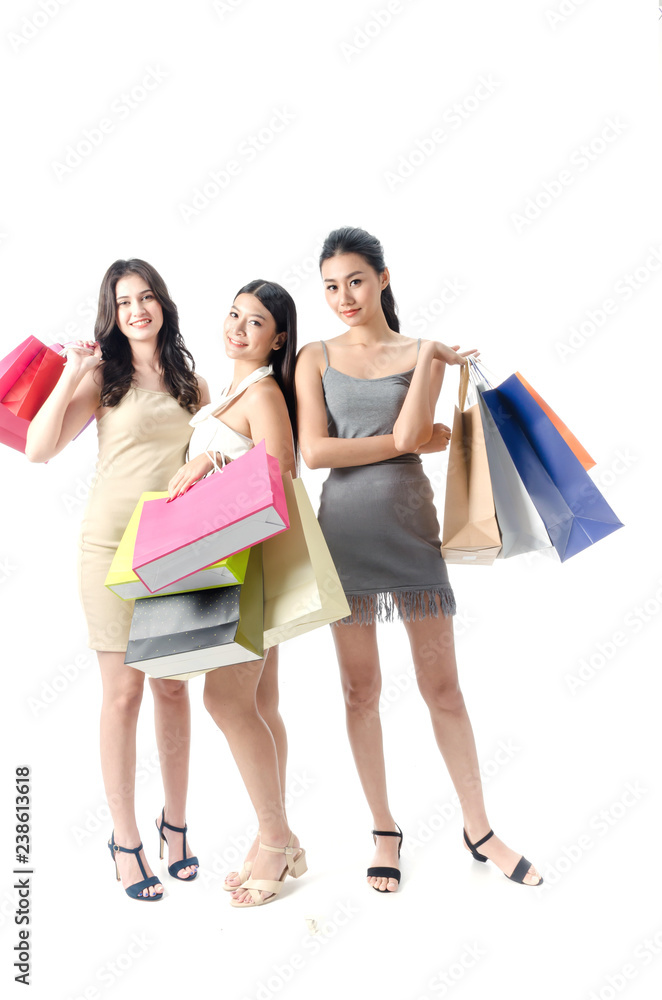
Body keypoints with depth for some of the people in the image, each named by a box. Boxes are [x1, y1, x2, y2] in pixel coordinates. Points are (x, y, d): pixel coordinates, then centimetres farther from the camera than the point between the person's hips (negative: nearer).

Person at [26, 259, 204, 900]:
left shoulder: (190, 381, 12)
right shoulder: (103, 375, 2)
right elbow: (39, 448, -7)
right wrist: (70, 376, -12)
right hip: (113, 545, -3)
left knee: (173, 686, 8)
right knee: (124, 690, -2)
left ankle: (174, 824, 21)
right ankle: (125, 839, 9)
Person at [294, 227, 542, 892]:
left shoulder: (425, 352, 7)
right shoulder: (316, 359, 7)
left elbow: (410, 433, -10)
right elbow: (313, 451, -7)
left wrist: (430, 356, -8)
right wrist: (403, 441, -7)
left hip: (411, 530, 0)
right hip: (344, 531, 1)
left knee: (442, 687, 3)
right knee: (361, 690, 7)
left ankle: (479, 829, 18)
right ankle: (384, 829, 22)